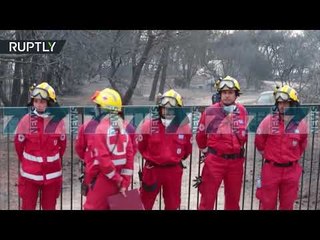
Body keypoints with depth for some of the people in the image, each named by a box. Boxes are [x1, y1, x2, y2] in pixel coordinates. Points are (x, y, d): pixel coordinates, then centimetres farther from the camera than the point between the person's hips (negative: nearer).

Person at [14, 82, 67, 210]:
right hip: (30, 173, -1)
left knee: (49, 207, 16)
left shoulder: (58, 121, -6)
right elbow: (18, 144, 2)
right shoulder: (26, 120, -10)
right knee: (28, 207, 8)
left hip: (52, 174, 1)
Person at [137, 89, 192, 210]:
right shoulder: (149, 124, -12)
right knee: (144, 203, 11)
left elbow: (188, 149, 10)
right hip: (152, 169, -1)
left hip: (174, 170, 2)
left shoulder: (185, 127, -6)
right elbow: (141, 146, 3)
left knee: (172, 204, 17)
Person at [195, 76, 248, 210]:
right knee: (207, 199, 0)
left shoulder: (242, 112, 3)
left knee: (233, 199, 16)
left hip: (236, 161, 3)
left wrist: (233, 123, -12)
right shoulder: (210, 111, -6)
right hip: (214, 160, -3)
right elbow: (200, 135, 6)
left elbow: (243, 138, 1)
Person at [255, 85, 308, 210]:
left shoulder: (301, 123, -4)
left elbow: (302, 145, 13)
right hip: (271, 169, -2)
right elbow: (259, 142, 3)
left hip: (291, 170, 2)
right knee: (267, 204, 8)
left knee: (287, 205, 14)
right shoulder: (269, 120, -10)